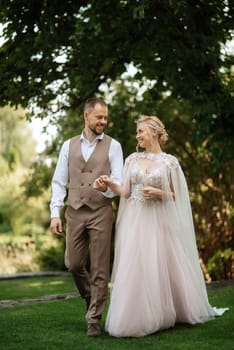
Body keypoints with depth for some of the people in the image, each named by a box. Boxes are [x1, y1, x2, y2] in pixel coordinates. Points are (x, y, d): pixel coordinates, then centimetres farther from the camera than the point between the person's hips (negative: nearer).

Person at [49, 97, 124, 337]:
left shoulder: (113, 146, 1)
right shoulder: (69, 146, 8)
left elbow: (118, 182, -5)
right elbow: (59, 182, 6)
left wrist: (107, 188, -28)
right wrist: (55, 213, -3)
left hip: (101, 212, -2)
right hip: (75, 212, 2)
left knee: (99, 268, 0)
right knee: (74, 264, 7)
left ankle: (94, 319, 9)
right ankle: (90, 298, 36)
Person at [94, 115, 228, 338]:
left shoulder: (169, 162, -1)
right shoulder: (132, 159, 8)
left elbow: (177, 196, 3)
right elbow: (126, 193, 6)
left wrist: (158, 193, -14)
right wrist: (109, 183, -9)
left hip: (158, 221, -3)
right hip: (134, 221, 3)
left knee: (158, 267, -2)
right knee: (134, 268, -1)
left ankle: (159, 315, 14)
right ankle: (135, 318, 8)